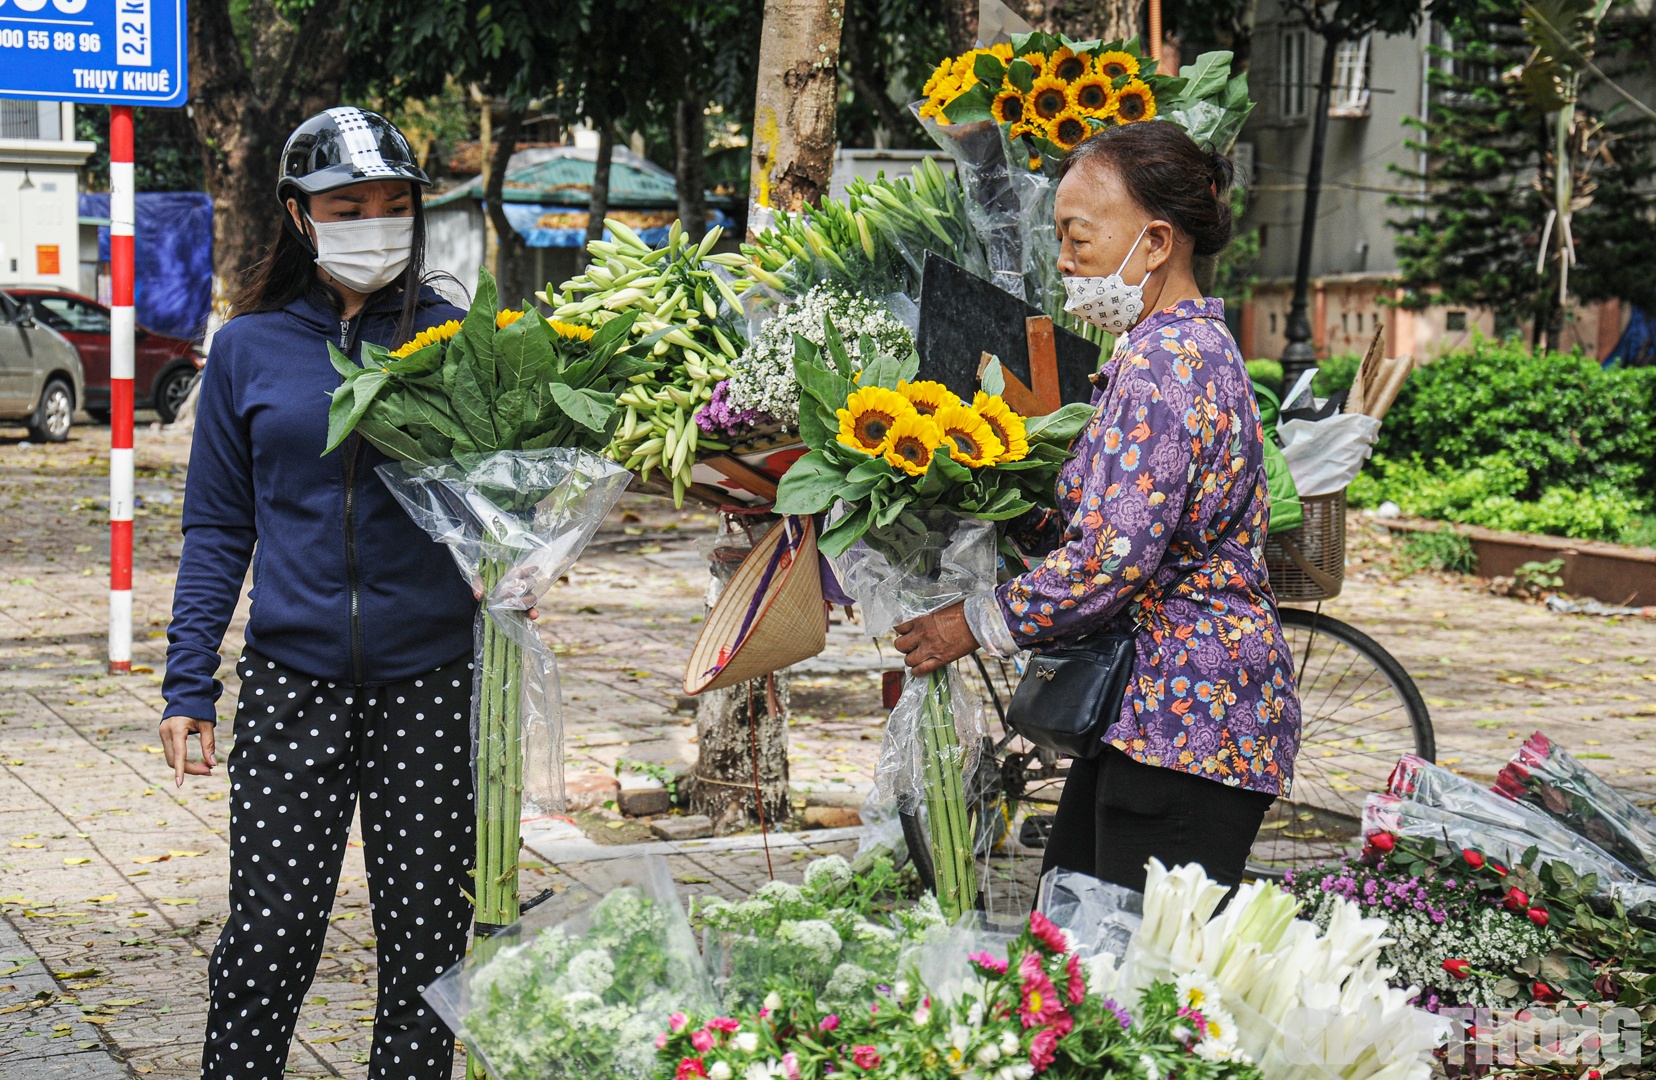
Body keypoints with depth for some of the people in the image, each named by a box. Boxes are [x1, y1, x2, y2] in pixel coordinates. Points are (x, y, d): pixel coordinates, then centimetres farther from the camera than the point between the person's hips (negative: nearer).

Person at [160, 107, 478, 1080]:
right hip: (294, 677, 0)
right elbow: (219, 529, 8)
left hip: (431, 680, 0)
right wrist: (188, 686, 3)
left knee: (426, 935, 6)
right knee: (268, 936, -2)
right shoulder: (251, 346, 5)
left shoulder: (455, 337, 4)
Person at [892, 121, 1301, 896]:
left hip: (1187, 720, -11)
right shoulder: (1187, 347, 16)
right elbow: (1086, 515, 19)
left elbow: (1112, 559, -23)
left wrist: (977, 625, -12)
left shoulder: (1165, 367, -17)